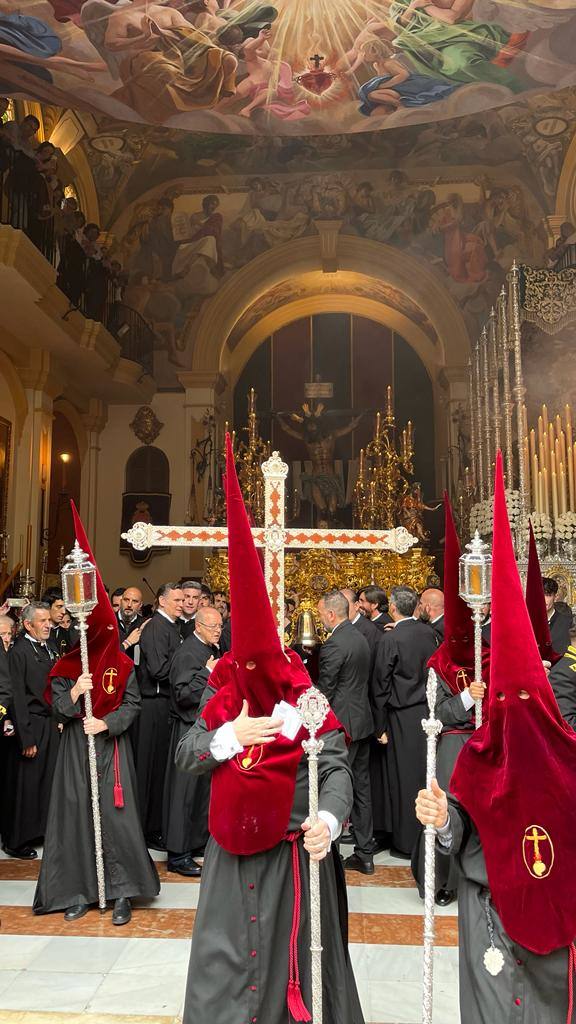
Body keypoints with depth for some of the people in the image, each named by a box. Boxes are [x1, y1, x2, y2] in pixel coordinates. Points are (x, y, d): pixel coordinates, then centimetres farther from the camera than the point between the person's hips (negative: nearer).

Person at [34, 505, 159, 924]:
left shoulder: (123, 665, 1)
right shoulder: (67, 666, 4)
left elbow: (132, 704, 1)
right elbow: (57, 708, 0)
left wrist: (107, 723, -14)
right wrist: (74, 694, -19)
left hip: (112, 748, -2)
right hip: (76, 749, 2)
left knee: (115, 814, -4)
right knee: (76, 813, 3)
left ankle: (122, 892, 7)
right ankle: (78, 891, 16)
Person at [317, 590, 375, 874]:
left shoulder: (334, 645, -18)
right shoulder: (360, 638, 10)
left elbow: (324, 691, -15)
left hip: (342, 724, -9)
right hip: (363, 721, 9)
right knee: (361, 787, 14)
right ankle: (364, 854, 23)